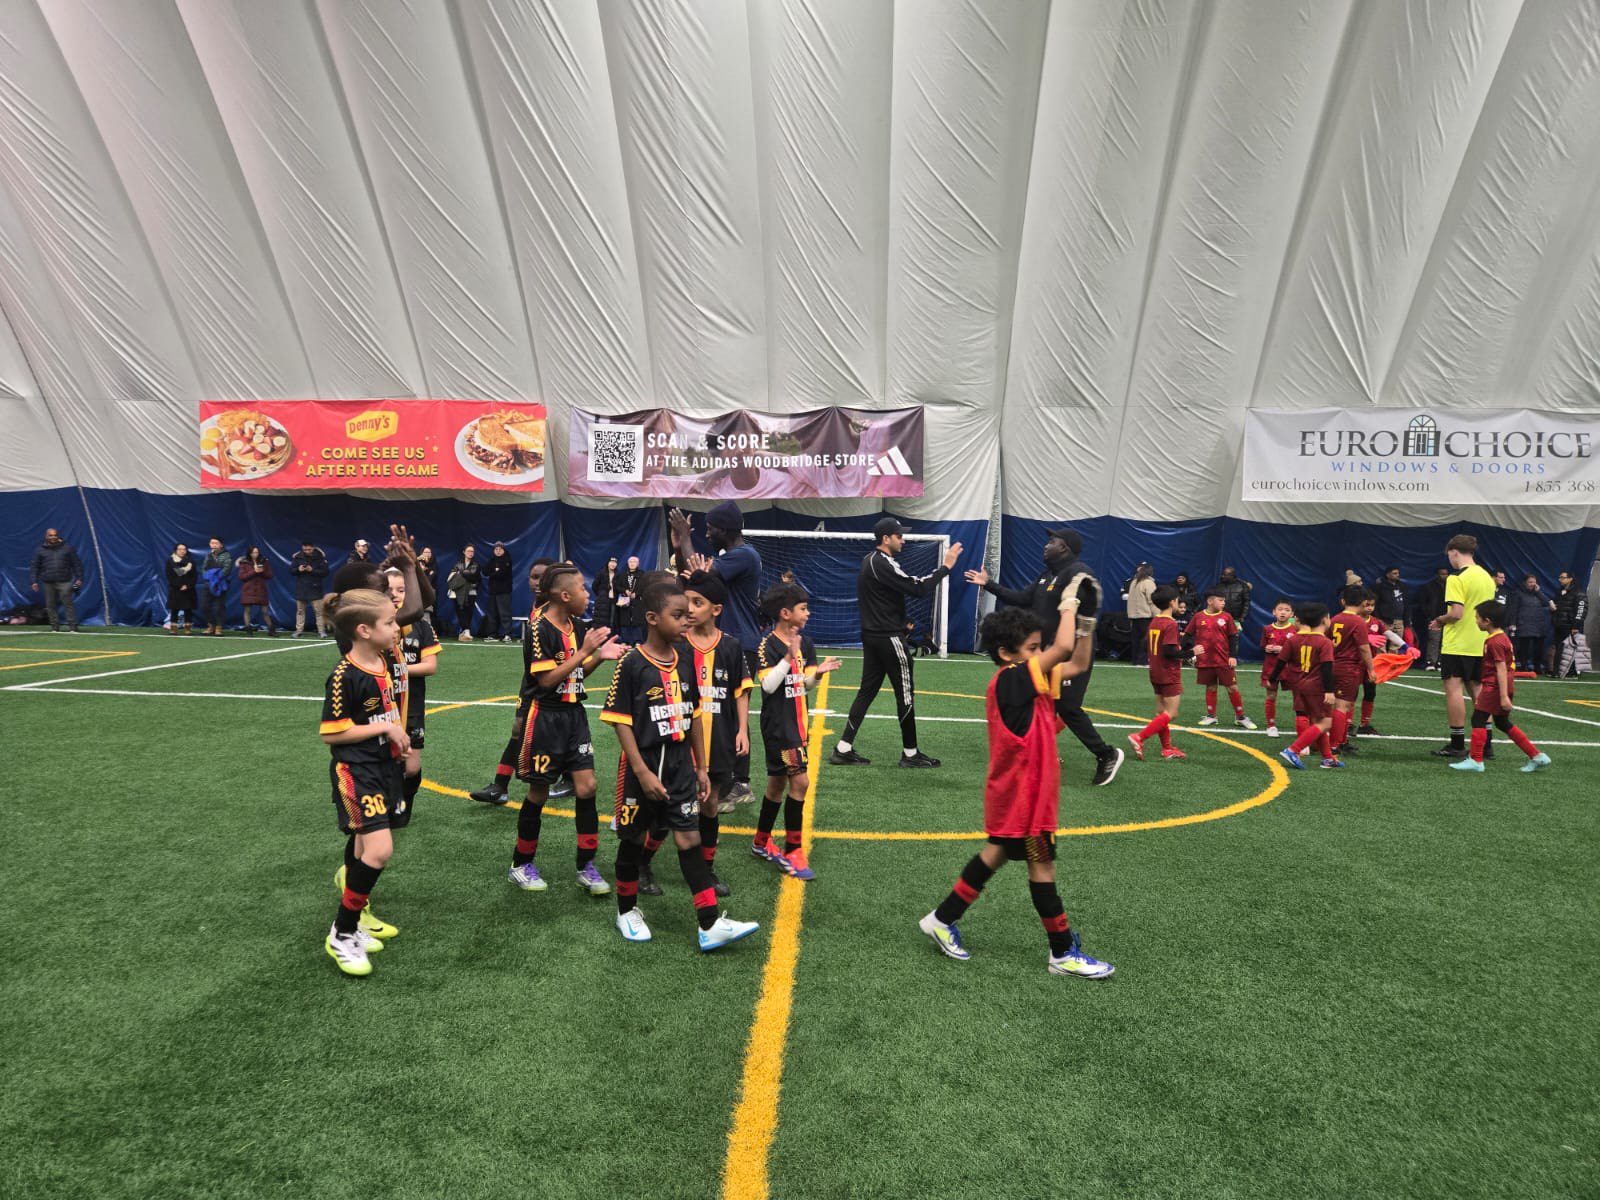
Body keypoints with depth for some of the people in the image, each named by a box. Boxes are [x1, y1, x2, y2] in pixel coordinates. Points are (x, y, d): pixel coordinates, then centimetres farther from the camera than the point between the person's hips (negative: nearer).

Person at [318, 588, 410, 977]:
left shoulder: (382, 662, 4)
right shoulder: (345, 678, -20)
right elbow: (330, 734, -17)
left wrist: (399, 737, 9)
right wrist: (385, 728, -17)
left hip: (384, 767, 8)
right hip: (356, 771, -8)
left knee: (364, 844, 22)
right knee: (380, 849, -15)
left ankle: (357, 912, 42)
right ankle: (342, 935, 2)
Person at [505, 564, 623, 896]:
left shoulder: (577, 625, 6)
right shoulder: (540, 627, -16)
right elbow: (547, 680, -19)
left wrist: (599, 655, -4)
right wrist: (584, 651, -20)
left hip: (573, 714, 6)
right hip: (543, 716, -6)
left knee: (586, 786, 0)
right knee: (539, 792, 6)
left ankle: (586, 867, 12)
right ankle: (520, 865, 27)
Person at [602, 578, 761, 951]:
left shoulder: (684, 659, 3)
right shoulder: (632, 664, -13)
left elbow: (695, 716, 9)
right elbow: (621, 721, -13)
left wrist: (701, 768, 9)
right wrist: (642, 772, -17)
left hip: (681, 764, 4)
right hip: (643, 767, -4)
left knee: (689, 839, 2)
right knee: (633, 840, 12)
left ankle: (710, 925, 4)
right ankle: (627, 911, 33)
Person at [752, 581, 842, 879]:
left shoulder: (805, 643, 7)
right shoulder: (767, 646, -14)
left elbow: (806, 683, 11)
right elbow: (768, 685, -22)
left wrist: (817, 672, -10)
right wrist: (790, 656, -28)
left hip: (797, 723, 8)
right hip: (777, 726, -8)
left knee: (778, 783, 17)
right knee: (799, 781, -13)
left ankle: (762, 843, 32)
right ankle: (792, 852, 0)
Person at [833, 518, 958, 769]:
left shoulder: (870, 561, 13)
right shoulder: (883, 565, -18)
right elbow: (918, 589, -23)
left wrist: (900, 621, 15)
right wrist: (945, 566, -17)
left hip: (872, 635, 10)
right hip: (889, 638, -10)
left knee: (867, 691, 10)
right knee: (905, 693, 1)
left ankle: (844, 749, 9)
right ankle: (910, 753, 11)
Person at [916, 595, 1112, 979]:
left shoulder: (1018, 681, 6)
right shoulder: (1011, 679, -21)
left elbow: (1077, 664, 10)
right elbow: (1063, 648, -31)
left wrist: (1087, 624, -1)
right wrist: (1068, 607, -16)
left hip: (1014, 792, 10)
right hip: (1021, 794, -10)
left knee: (997, 854, 18)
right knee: (1042, 865, 4)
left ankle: (942, 920, 27)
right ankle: (1063, 954, 20)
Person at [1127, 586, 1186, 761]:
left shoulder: (1154, 622, 7)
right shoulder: (1171, 624, -18)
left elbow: (1146, 645, 13)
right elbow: (1169, 651, -24)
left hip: (1156, 674, 9)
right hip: (1170, 675, -9)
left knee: (1161, 712, 13)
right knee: (1170, 714, -4)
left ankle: (1167, 748, 20)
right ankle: (1139, 738, -13)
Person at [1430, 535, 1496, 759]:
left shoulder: (1457, 578, -13)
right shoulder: (1487, 577, 12)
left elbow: (1456, 613, -21)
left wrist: (1439, 621, -2)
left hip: (1457, 645, -8)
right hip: (1481, 645, 8)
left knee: (1454, 689, -3)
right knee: (1478, 690, 13)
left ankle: (1457, 745, -2)